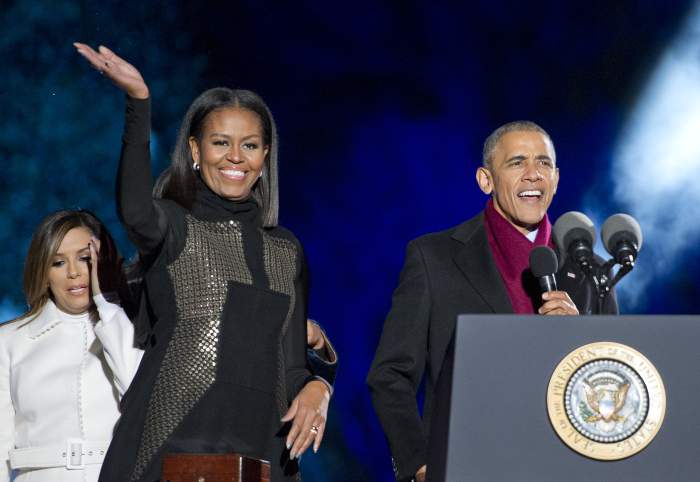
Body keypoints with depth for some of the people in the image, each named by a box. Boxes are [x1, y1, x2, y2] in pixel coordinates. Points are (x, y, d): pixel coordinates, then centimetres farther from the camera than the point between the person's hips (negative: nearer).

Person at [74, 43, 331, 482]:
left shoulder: (286, 250, 17)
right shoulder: (173, 226, 4)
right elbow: (136, 213, -22)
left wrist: (315, 387, -6)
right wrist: (139, 102, -30)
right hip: (171, 443, -4)